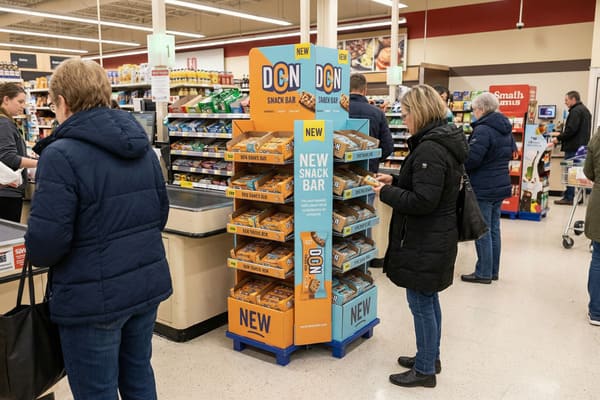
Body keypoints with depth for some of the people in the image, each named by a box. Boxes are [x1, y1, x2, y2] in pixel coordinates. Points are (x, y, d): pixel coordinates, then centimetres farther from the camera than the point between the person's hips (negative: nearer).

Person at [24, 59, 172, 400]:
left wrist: (38, 253, 2)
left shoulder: (62, 155, -18)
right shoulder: (142, 147, 6)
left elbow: (45, 243, -20)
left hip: (94, 298, -7)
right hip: (148, 284, 7)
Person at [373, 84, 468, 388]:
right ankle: (430, 357, 36)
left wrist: (387, 193, -14)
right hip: (436, 237, 10)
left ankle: (424, 369, 19)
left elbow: (423, 201, -27)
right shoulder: (444, 141, 9)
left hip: (425, 242, -10)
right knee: (429, 300, 20)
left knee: (420, 303, 3)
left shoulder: (430, 149, -23)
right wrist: (396, 181, 8)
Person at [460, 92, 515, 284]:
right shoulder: (505, 128, 10)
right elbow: (511, 152, 22)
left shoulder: (483, 129, -19)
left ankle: (484, 273, 10)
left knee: (482, 232, 1)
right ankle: (493, 270, 24)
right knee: (494, 229, 15)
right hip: (500, 185, 9)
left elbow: (471, 159, -23)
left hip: (483, 189, -9)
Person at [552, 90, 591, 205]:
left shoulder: (575, 111, -15)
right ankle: (579, 195, 19)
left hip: (573, 147, -10)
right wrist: (560, 133, 18)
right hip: (582, 146, 10)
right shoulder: (584, 110, 18)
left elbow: (571, 130, -23)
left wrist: (558, 138, -12)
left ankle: (569, 197, -1)